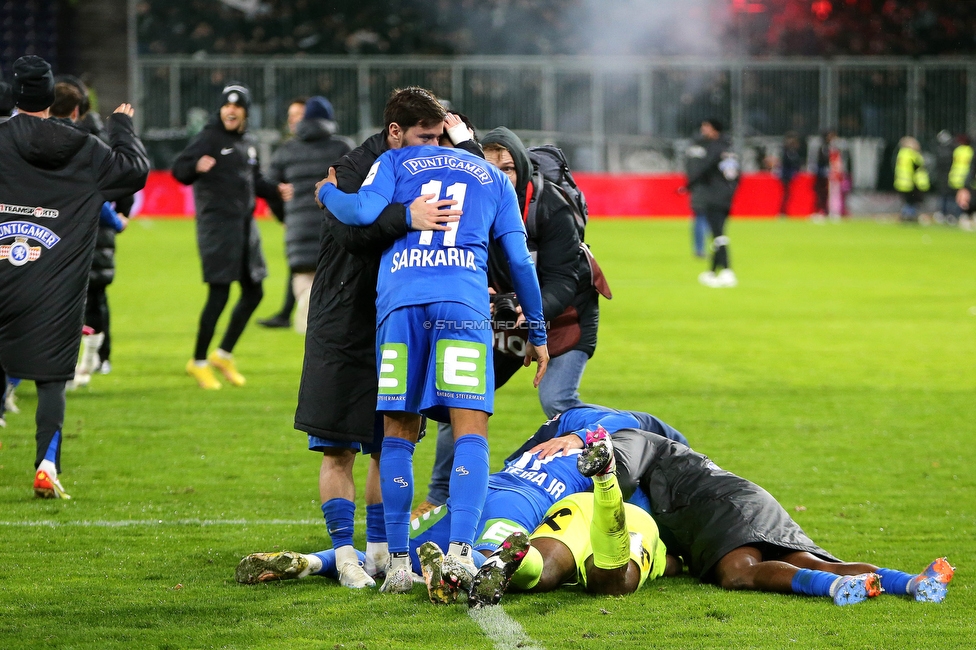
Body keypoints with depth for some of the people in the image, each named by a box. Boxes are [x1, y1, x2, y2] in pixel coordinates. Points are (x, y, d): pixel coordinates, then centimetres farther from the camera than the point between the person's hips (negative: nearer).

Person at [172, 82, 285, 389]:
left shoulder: (249, 143, 13)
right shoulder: (210, 138, -9)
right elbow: (179, 169, -18)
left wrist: (276, 192, 11)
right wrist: (196, 166, -39)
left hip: (245, 223, 8)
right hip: (217, 223, -8)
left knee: (253, 292, 11)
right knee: (219, 295, -10)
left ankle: (224, 354, 24)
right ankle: (198, 361, 2)